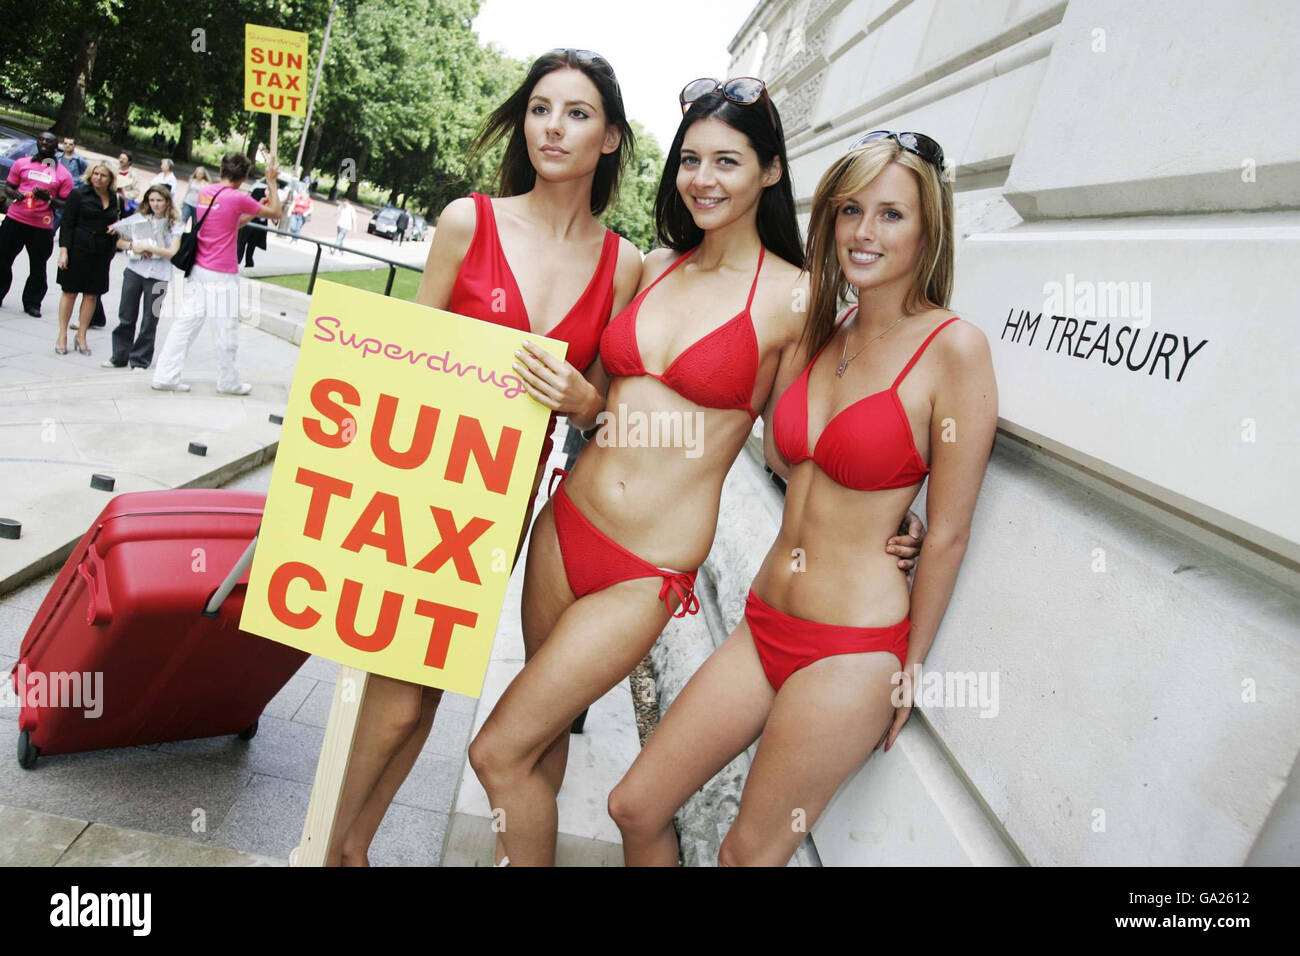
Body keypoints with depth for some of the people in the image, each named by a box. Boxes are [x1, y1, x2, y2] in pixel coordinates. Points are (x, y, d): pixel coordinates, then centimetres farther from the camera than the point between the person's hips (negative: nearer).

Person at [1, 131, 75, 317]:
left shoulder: (63, 174, 4)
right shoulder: (22, 163, 9)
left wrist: (48, 198, -16)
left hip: (42, 227, -2)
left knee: (38, 267, 5)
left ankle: (32, 303, 16)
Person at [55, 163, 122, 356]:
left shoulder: (115, 199, 9)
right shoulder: (79, 195, -1)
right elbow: (67, 224, -4)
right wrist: (63, 250, -12)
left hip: (102, 253, 3)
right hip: (78, 249, -3)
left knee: (92, 294, 5)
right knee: (70, 291, 1)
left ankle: (81, 337, 14)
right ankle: (62, 336, 9)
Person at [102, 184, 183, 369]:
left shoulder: (174, 225, 2)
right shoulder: (140, 220, 11)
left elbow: (172, 252, -7)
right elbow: (119, 242, 14)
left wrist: (147, 247, -14)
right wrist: (132, 246, -6)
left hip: (157, 275, -3)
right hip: (134, 270, 3)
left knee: (149, 321, 1)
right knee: (126, 316, 6)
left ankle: (140, 360, 11)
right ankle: (119, 357, 16)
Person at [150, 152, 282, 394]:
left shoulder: (204, 192, 8)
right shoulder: (238, 198, -14)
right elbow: (275, 213, -2)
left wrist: (253, 212, 19)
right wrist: (271, 182, 7)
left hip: (198, 270, 7)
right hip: (222, 275, -7)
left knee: (186, 322, 8)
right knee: (226, 328, 6)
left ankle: (165, 376, 8)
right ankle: (228, 382, 19)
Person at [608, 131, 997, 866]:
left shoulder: (953, 346, -14)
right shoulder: (826, 332, 7)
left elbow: (948, 532, -10)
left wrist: (910, 668, -2)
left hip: (851, 652, -6)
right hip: (765, 628, 7)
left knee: (747, 855, 10)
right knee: (635, 808, 12)